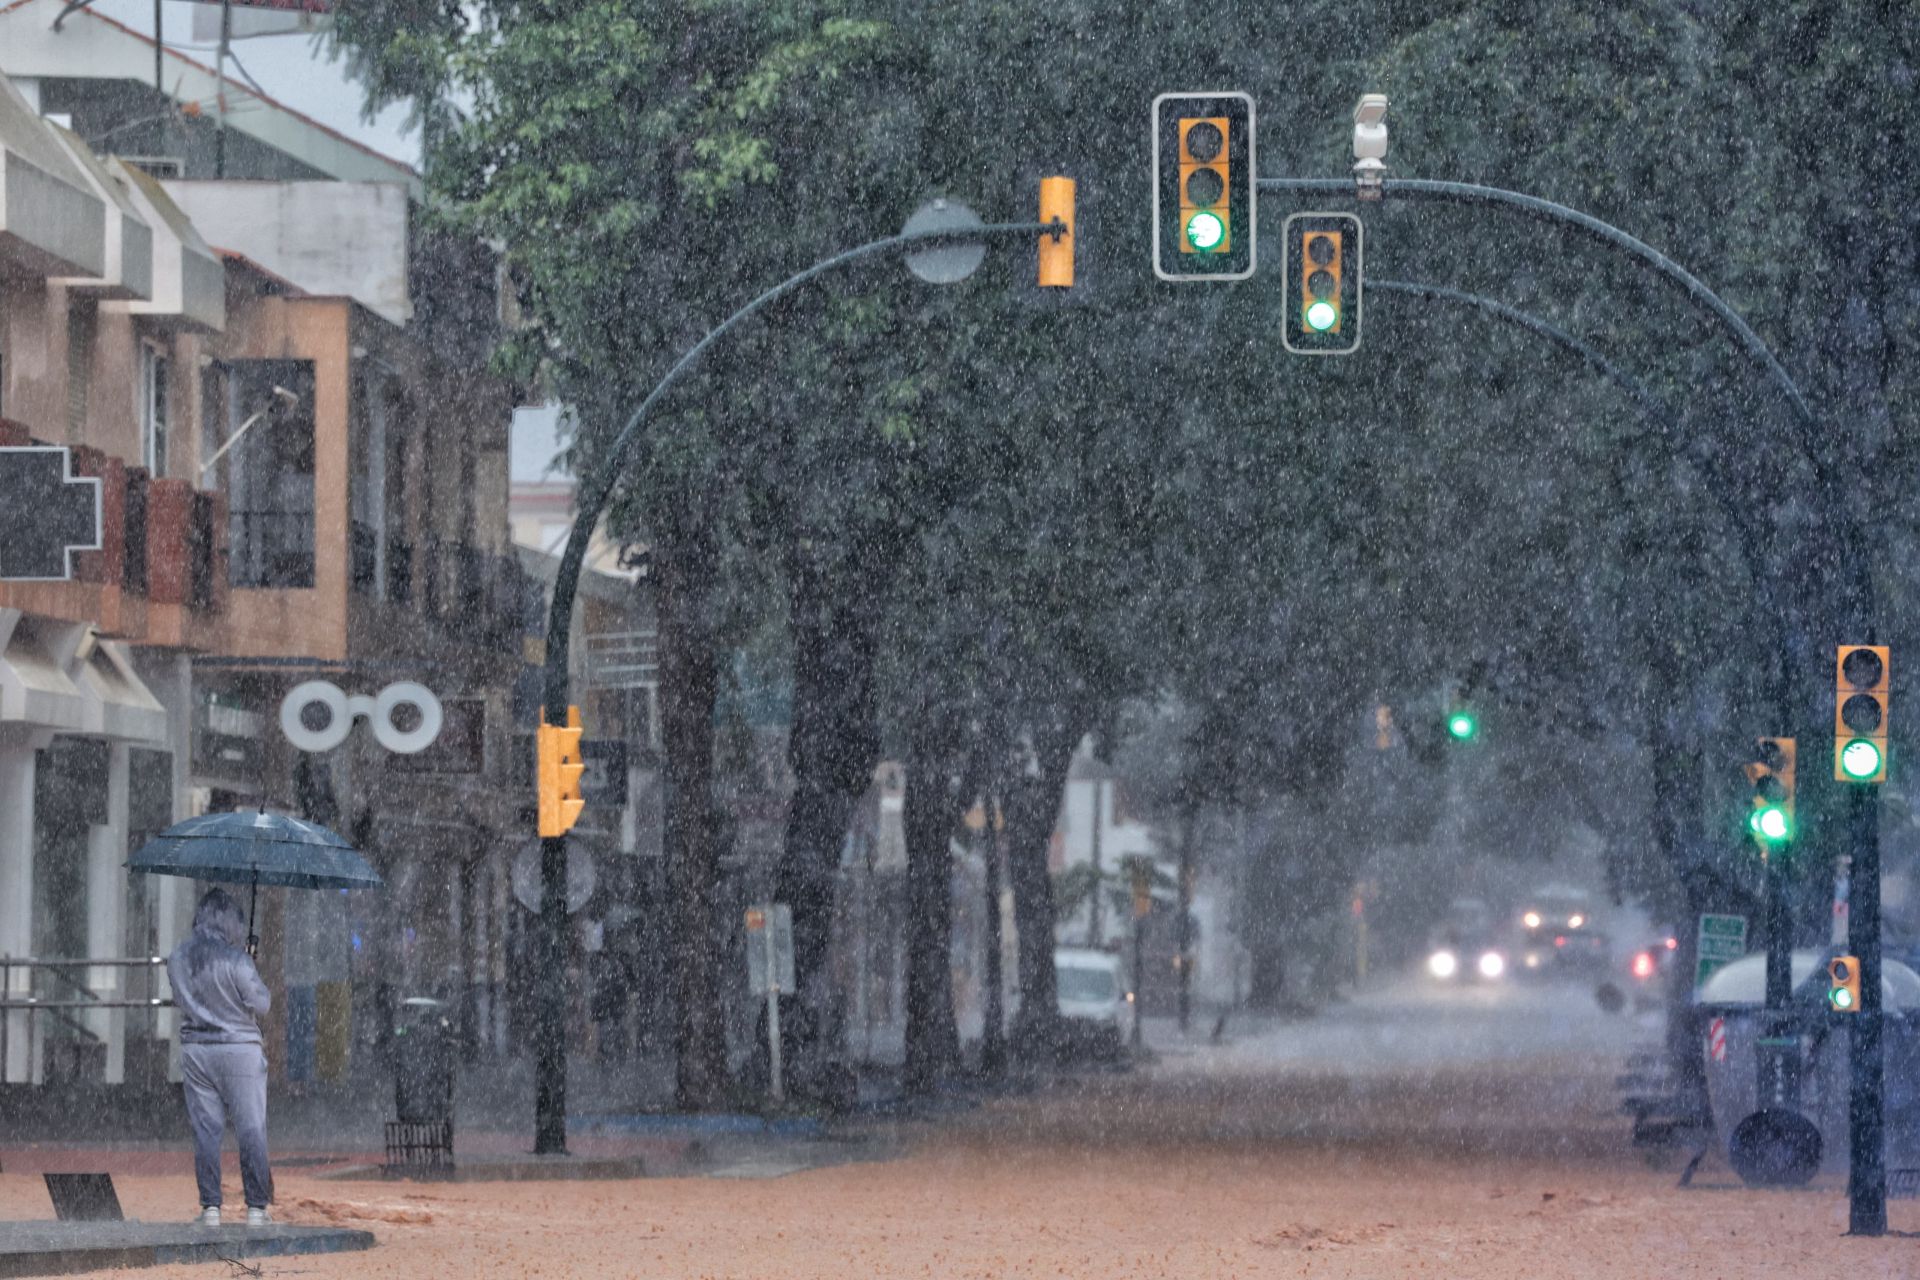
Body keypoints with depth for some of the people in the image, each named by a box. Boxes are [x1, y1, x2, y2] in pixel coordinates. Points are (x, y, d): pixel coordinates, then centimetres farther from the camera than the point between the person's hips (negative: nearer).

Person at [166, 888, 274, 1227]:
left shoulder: (178, 959, 0)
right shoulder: (235, 959, -16)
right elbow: (261, 1004, -9)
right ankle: (256, 1207, 1)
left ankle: (210, 1207, 8)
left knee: (205, 1130, 9)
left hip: (195, 1050, 5)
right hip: (239, 1048, -5)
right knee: (251, 1131, 2)